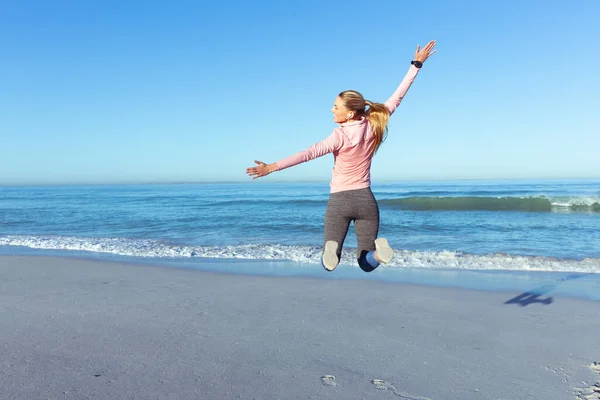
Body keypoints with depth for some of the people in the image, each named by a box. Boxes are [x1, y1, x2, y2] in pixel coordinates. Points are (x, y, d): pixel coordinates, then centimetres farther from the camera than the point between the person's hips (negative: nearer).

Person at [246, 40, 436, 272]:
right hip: (366, 200, 4)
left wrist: (272, 167, -30)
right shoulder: (374, 127, -5)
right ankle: (377, 250, -23)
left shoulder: (341, 136, -17)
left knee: (328, 265, 5)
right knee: (367, 264, 12)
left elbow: (309, 153, -26)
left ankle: (331, 249, -31)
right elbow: (397, 97, 2)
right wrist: (416, 64, 12)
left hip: (340, 200, -4)